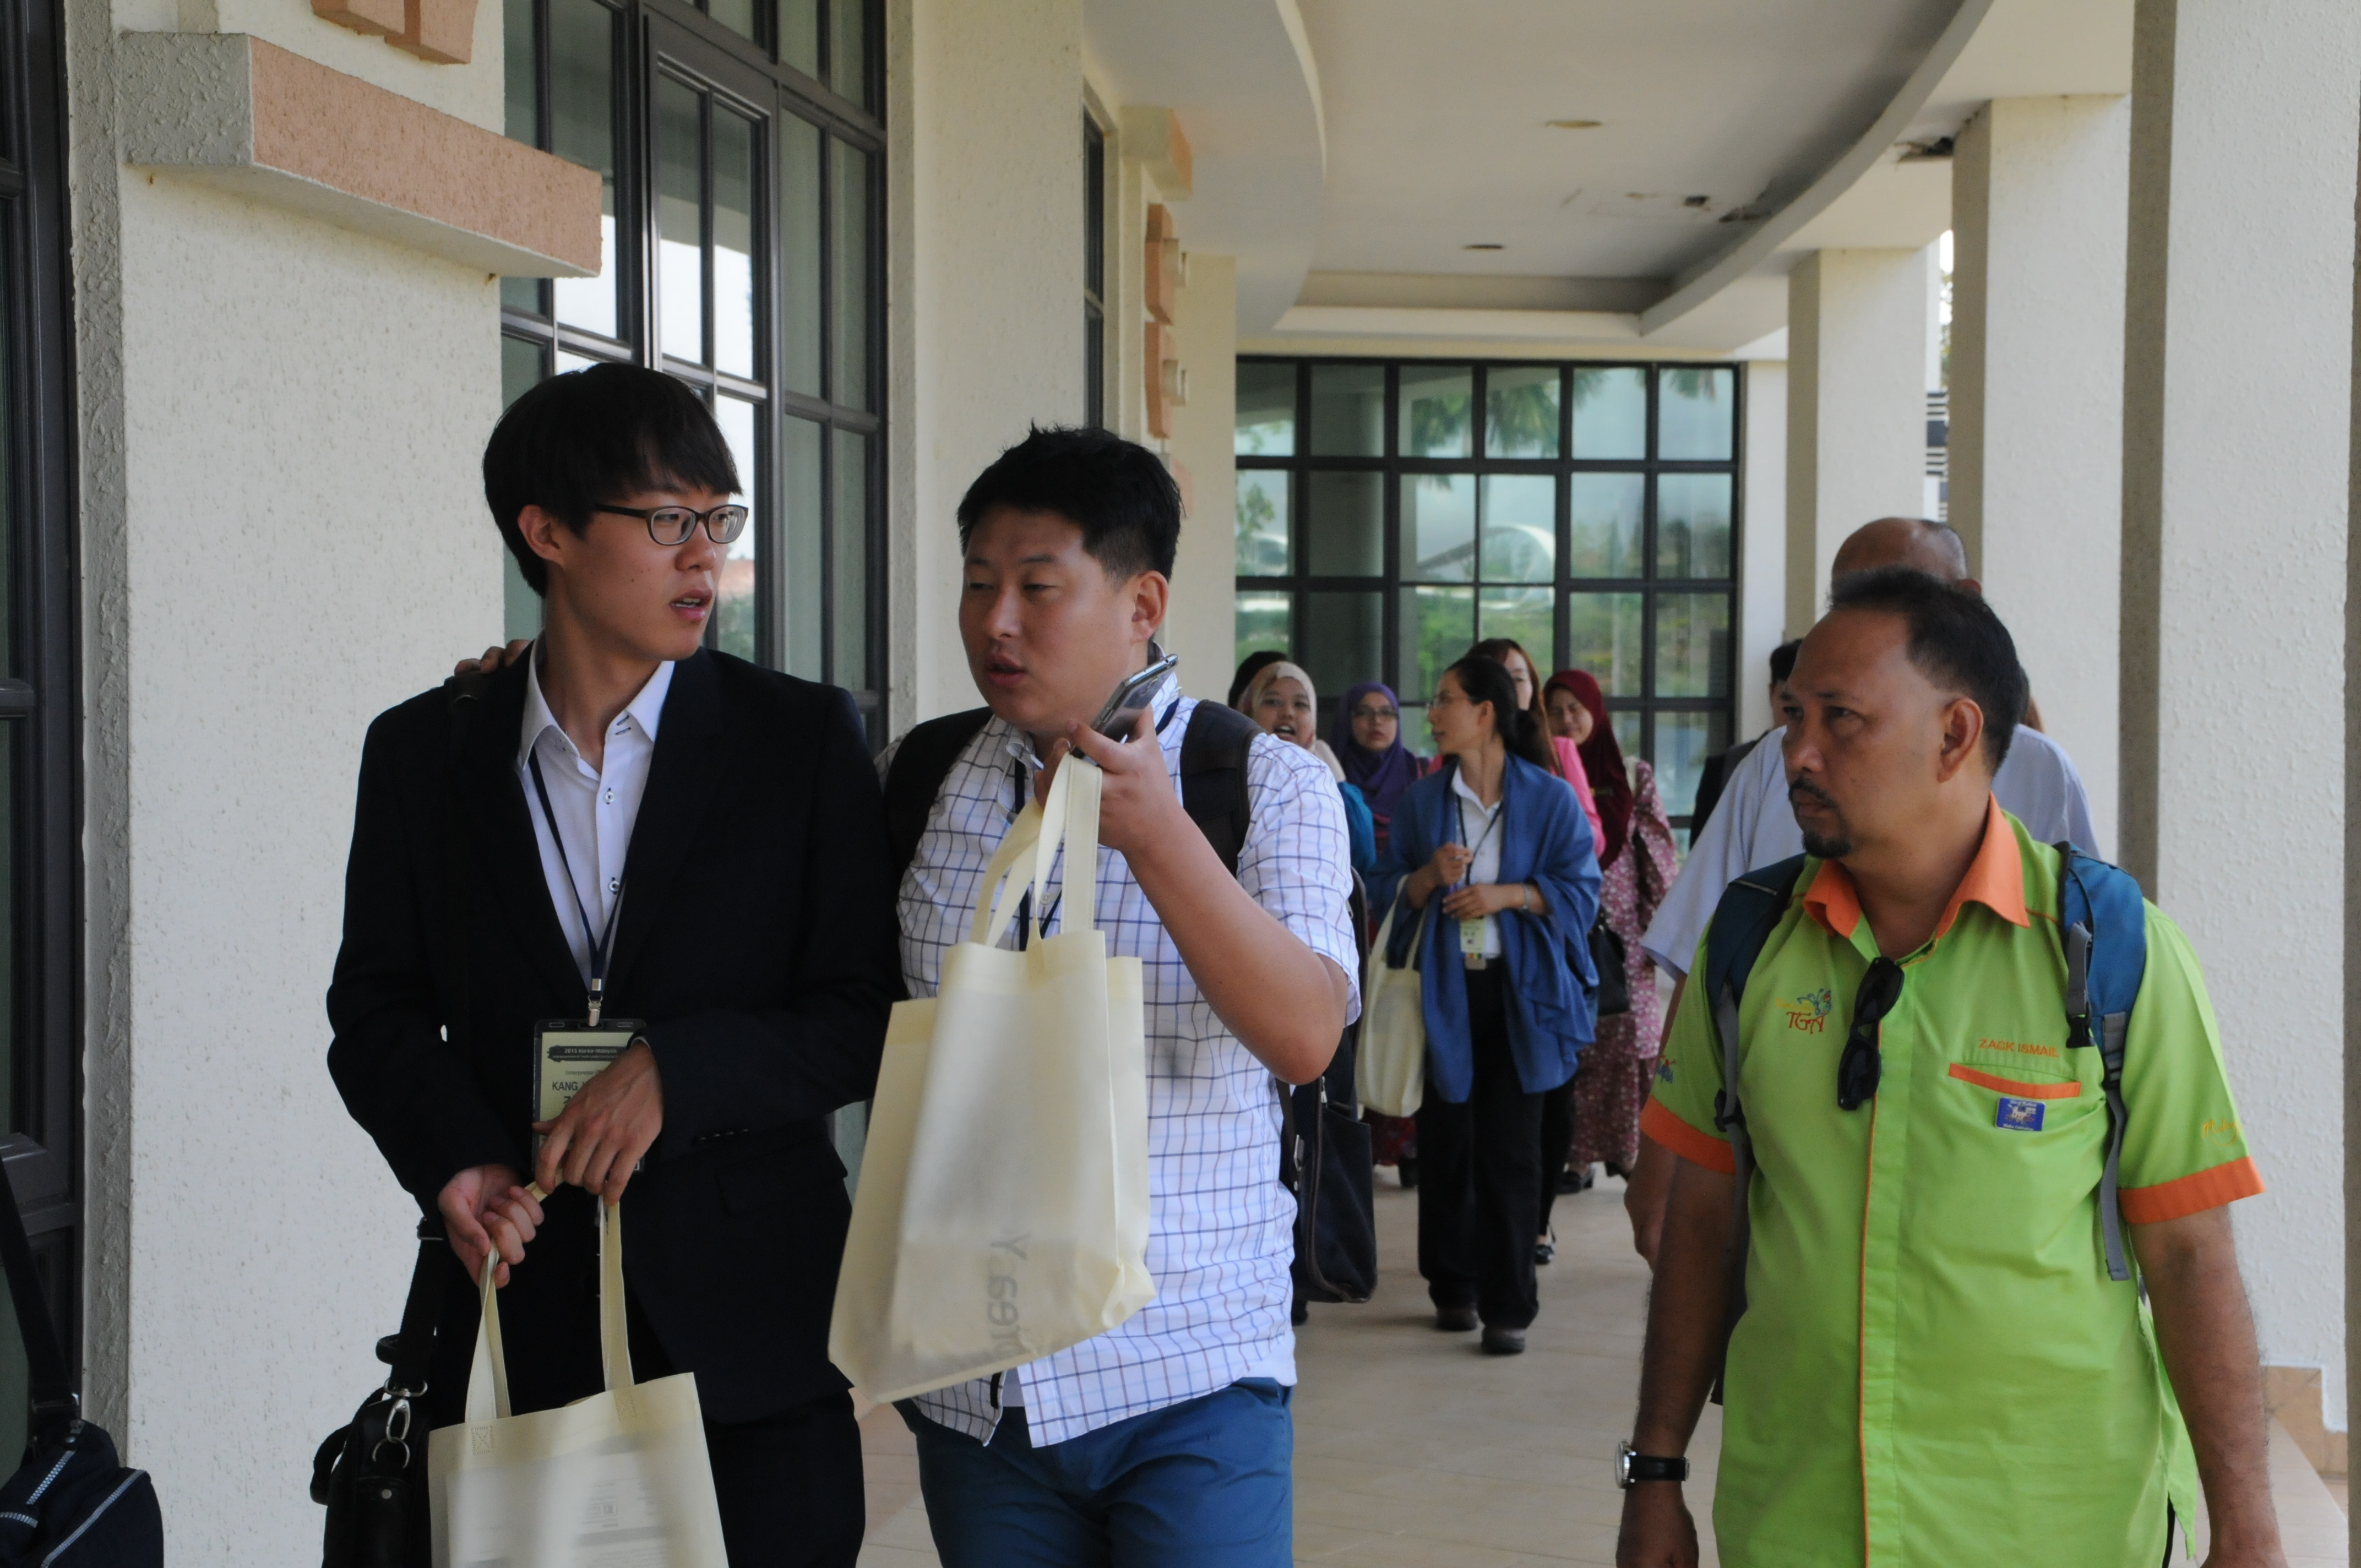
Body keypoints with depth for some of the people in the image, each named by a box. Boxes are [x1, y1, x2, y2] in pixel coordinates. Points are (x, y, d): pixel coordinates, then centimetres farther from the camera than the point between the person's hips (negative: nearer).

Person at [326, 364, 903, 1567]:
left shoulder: (802, 737, 2)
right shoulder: (423, 750, 7)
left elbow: (871, 1015, 0)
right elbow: (376, 1007, 11)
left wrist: (676, 1071, -14)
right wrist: (454, 1156, -8)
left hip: (751, 1328, -1)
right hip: (524, 1320, 1)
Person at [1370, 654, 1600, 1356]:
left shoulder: (1550, 799, 1)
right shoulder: (1422, 799, 10)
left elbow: (1581, 889, -2)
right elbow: (1385, 891, 9)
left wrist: (1508, 893, -15)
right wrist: (1429, 877, -11)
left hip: (1518, 989, -3)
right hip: (1442, 988, 3)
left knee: (1510, 1149, -5)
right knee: (1445, 1142, 6)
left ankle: (1508, 1305, 1)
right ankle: (1453, 1288, 21)